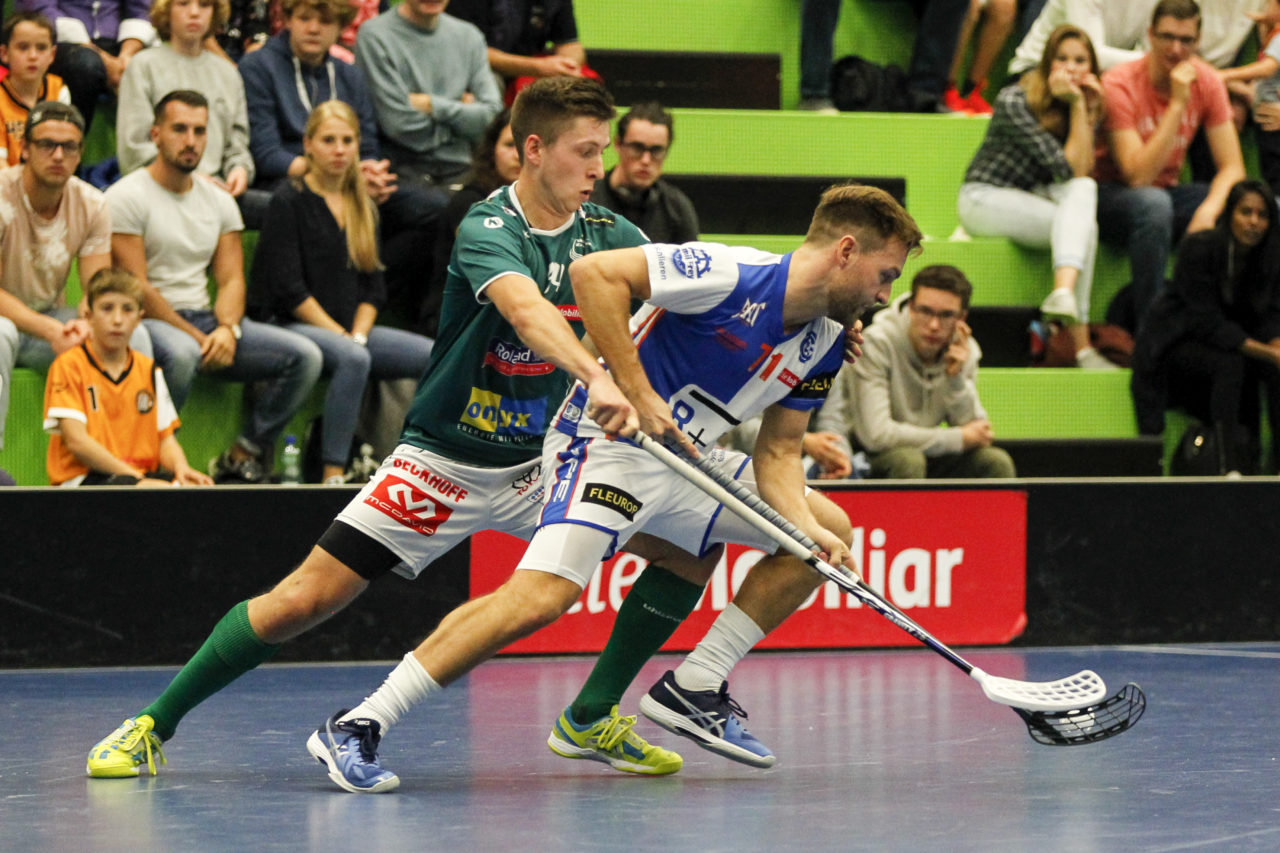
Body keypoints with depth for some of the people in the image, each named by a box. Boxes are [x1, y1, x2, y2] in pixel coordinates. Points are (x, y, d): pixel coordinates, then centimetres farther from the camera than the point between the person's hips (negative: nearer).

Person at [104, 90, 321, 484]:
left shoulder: (219, 201, 15)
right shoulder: (126, 197, -6)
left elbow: (231, 279, 10)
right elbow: (137, 288, -11)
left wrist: (227, 328, -13)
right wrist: (196, 337, -15)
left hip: (204, 318, 7)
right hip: (148, 321, -7)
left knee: (305, 356, -10)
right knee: (181, 353, -43)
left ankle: (242, 457, -6)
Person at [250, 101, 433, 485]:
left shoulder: (364, 206, 16)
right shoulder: (289, 201, -4)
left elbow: (373, 286, 13)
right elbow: (289, 289, -11)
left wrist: (358, 335, -6)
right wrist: (342, 337, -14)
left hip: (351, 328, 7)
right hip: (293, 325, -7)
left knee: (438, 358, -14)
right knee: (353, 359, -38)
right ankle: (333, 474, -37)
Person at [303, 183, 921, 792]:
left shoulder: (823, 344, 6)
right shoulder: (732, 276, -20)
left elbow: (777, 452, 11)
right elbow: (593, 272, -25)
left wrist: (812, 532, -8)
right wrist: (637, 393, -27)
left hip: (683, 462, 9)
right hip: (609, 442, -9)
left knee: (829, 530, 8)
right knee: (540, 598, -27)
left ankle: (694, 689, 9)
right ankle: (354, 728, -21)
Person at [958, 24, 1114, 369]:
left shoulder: (1088, 103, 2)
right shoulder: (1014, 101, -18)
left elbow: (1084, 171, -13)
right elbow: (1067, 168, -24)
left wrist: (1085, 108, -17)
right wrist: (1075, 105, -22)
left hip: (1033, 198, 7)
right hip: (984, 198, -7)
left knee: (1084, 190, -26)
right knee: (1083, 226, -29)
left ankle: (1063, 291, -40)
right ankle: (1081, 346, -43)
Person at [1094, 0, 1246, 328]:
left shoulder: (1205, 81, -6)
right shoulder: (1120, 85, -21)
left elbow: (1232, 168, -8)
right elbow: (1137, 176, -28)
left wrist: (1208, 210, -30)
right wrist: (1177, 105, -31)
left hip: (1165, 193, 5)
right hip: (1109, 193, -5)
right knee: (1153, 203, -41)